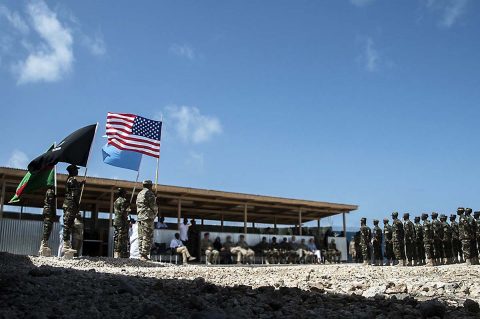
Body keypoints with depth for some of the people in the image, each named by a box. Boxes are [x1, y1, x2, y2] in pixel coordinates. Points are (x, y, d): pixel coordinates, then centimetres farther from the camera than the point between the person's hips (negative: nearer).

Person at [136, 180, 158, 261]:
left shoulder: (139, 194, 20)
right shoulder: (148, 192, -6)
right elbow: (153, 205, -11)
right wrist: (155, 212, 9)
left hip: (139, 218, 8)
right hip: (147, 217, -8)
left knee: (141, 237, 7)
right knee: (147, 237, -9)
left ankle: (141, 254, 6)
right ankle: (144, 255, -14)